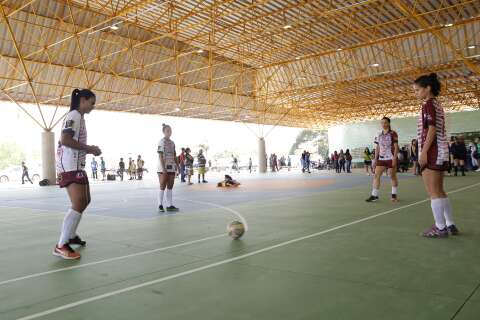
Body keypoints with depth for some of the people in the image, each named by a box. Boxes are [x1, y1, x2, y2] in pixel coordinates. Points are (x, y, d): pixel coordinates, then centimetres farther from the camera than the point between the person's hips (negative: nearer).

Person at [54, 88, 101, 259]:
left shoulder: (79, 117, 20)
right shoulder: (74, 115, -10)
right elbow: (65, 140, -23)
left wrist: (89, 149, 8)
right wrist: (89, 148, -18)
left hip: (77, 166, 11)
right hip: (70, 166, -11)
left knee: (85, 201, 20)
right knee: (78, 205, -16)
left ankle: (71, 235, 34)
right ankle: (61, 246, -13)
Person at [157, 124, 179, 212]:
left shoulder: (172, 143, 14)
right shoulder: (161, 142, -6)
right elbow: (160, 156, -12)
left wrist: (178, 167, 10)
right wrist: (163, 168, -19)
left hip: (171, 168, 7)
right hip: (163, 168, -7)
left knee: (170, 187, 7)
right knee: (163, 186, -2)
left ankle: (170, 205, 11)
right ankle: (160, 205, 6)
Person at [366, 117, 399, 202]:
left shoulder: (393, 134, -5)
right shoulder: (379, 135, 10)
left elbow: (396, 147, -9)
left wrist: (394, 158, -16)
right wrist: (375, 159, 8)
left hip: (391, 158, -5)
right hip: (381, 159, 5)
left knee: (393, 176, 5)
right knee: (376, 175, -4)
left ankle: (394, 195, 18)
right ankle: (374, 195, -3)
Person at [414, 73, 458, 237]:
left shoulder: (429, 103, -8)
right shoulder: (437, 104, 19)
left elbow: (432, 129, -17)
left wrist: (423, 152, -20)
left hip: (432, 151, -10)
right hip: (441, 151, 10)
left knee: (433, 192, -5)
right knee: (439, 191, 14)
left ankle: (440, 228, -1)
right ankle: (450, 225, 19)